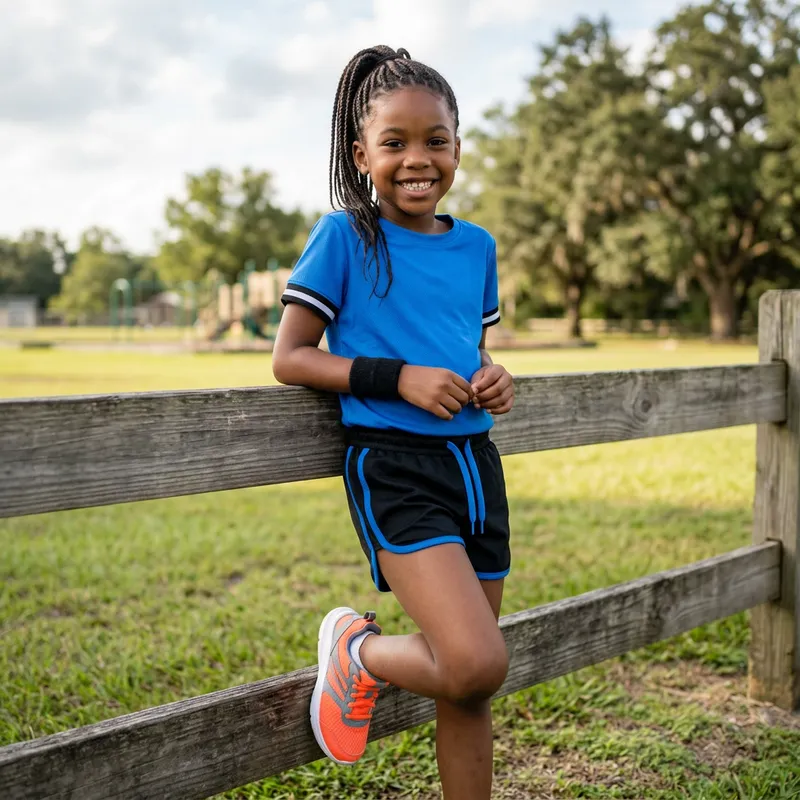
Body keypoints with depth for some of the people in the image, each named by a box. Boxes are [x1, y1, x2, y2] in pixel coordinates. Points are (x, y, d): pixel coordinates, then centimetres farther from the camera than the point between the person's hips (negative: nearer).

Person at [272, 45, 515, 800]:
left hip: (474, 463, 6)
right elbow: (288, 358, -5)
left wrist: (492, 380, 1)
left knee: (469, 688, 11)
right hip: (394, 470, -6)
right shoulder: (343, 236, -4)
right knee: (477, 664, -20)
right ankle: (358, 650, 10)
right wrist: (397, 378, -17)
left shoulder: (477, 247, 11)